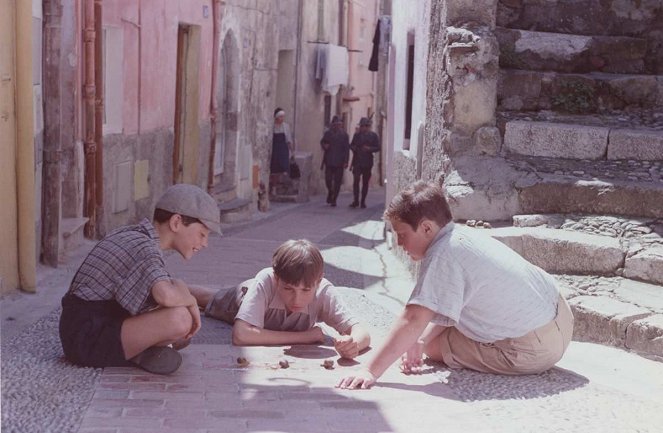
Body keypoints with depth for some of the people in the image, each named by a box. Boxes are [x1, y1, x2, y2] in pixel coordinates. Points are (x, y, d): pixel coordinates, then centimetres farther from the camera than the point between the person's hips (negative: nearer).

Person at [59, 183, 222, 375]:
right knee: (180, 318, -29)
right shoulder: (145, 248, -18)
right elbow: (166, 295, -37)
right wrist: (191, 301, -16)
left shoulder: (131, 234, 13)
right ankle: (142, 353, -4)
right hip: (88, 339, -10)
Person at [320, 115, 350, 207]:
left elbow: (347, 149, 0)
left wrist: (346, 162, -6)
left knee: (337, 181, 0)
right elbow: (322, 142, 19)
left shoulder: (344, 135, 1)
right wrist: (324, 146, -6)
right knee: (328, 179, -2)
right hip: (329, 161, 1)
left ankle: (334, 199, 8)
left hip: (339, 162, -1)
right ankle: (330, 192, 28)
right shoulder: (327, 133, 6)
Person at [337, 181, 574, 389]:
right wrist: (420, 341, -4)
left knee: (434, 346, 2)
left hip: (533, 349, -9)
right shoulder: (462, 233, 5)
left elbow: (413, 321, -30)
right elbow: (448, 308, 9)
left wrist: (371, 371, -30)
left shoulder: (443, 256, -23)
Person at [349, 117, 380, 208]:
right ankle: (356, 200, -7)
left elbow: (377, 148, 1)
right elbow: (352, 145, 19)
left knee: (365, 182, 5)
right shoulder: (357, 135, 10)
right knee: (356, 180, -11)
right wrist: (353, 148, -4)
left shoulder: (374, 136, 3)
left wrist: (369, 149, -16)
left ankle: (363, 201, 13)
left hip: (367, 162, -1)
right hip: (357, 161, 1)